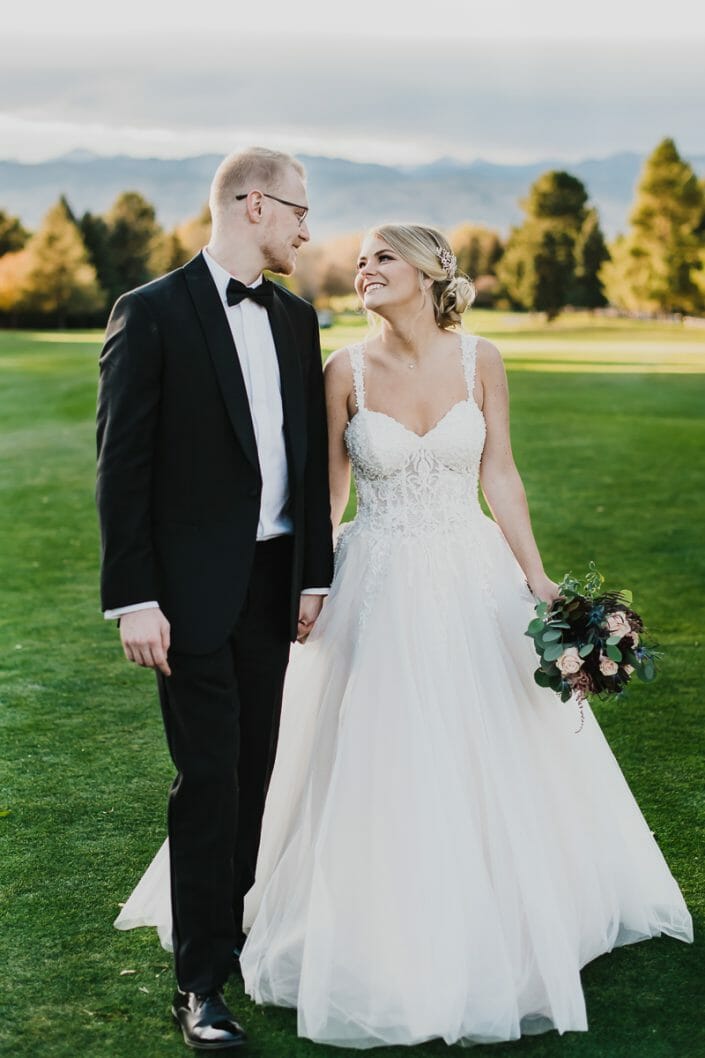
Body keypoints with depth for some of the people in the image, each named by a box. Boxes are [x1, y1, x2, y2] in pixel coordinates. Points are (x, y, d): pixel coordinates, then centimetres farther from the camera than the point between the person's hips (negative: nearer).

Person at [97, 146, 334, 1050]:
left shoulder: (295, 319, 11)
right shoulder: (152, 313, -8)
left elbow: (313, 458, 13)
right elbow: (121, 466, -10)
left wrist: (314, 573, 7)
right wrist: (133, 598, -14)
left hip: (273, 581, 6)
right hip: (192, 588, -6)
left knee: (253, 770, 13)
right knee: (208, 779, -3)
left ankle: (236, 930, 29)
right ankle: (200, 982, 7)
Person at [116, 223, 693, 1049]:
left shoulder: (479, 360, -2)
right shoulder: (347, 370, -6)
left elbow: (500, 477, 2)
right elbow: (327, 493, 1)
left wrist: (538, 581, -2)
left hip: (474, 579, 2)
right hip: (380, 586, -2)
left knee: (491, 761, 11)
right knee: (378, 769, 3)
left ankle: (491, 932, 33)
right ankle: (387, 943, 23)